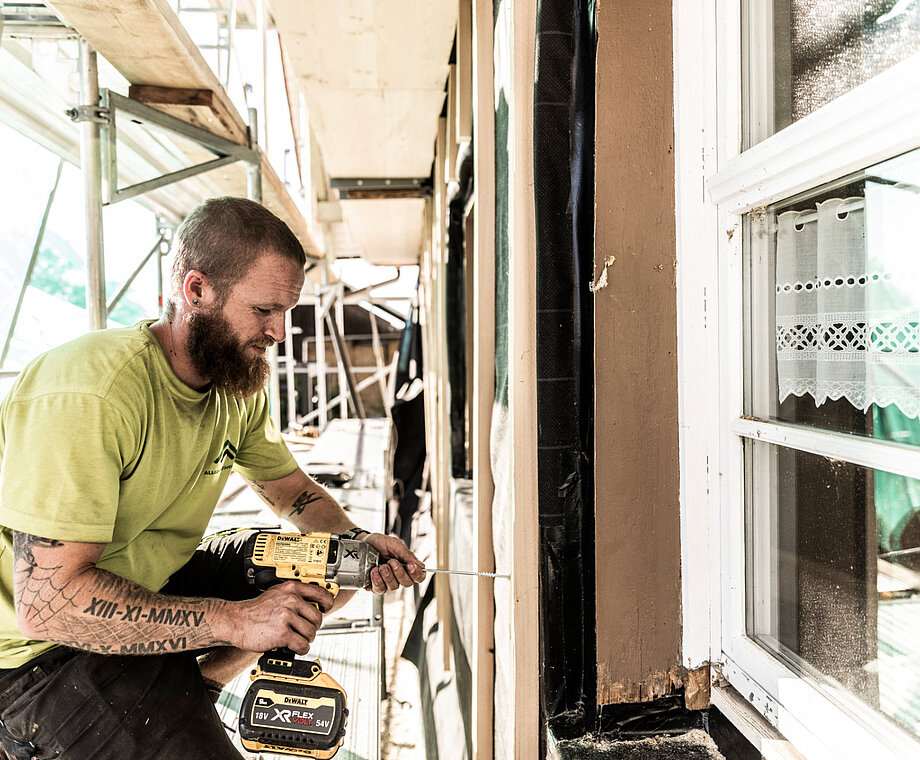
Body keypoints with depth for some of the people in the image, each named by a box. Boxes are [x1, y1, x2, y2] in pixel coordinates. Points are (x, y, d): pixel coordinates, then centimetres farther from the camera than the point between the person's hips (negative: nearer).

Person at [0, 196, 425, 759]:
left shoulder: (239, 385, -3)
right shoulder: (90, 392, -28)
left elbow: (295, 491, 10)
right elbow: (47, 602, -30)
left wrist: (357, 541, -10)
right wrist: (235, 620, -31)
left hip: (157, 592, 8)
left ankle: (190, 689, 0)